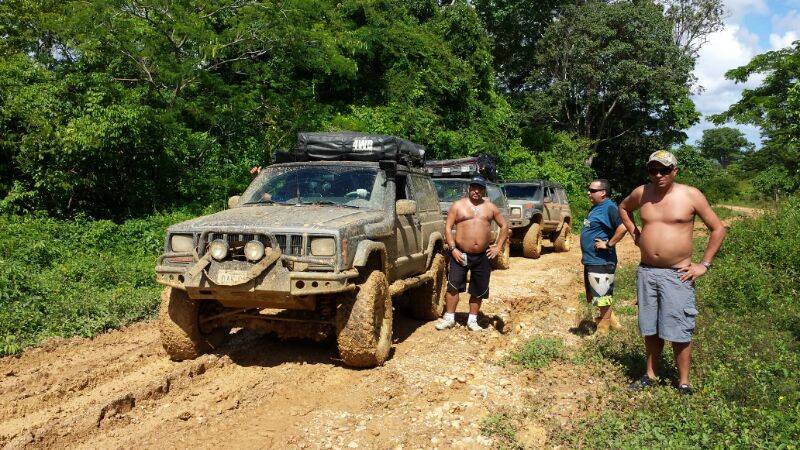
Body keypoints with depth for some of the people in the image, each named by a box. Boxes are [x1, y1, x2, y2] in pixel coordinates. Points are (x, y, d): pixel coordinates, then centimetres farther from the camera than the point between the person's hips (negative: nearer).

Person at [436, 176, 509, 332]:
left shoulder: (490, 207, 10)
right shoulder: (458, 205, 2)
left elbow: (504, 226, 15)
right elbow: (447, 227, -2)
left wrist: (498, 246, 5)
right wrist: (453, 248, -12)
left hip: (482, 256, 3)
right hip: (460, 254, -2)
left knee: (479, 290, 8)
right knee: (453, 286, -5)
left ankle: (472, 320, 21)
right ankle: (449, 318, 8)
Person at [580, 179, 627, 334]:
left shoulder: (609, 207, -17)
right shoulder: (596, 207, 13)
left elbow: (622, 228, -30)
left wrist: (608, 244, -22)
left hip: (601, 262, -10)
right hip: (590, 261, 10)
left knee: (602, 298, 2)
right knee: (592, 296, 20)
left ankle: (603, 330, 14)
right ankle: (612, 320, 34)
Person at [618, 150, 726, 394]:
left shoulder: (691, 195, -6)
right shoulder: (641, 193, 3)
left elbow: (718, 229, 1)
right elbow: (623, 208, 26)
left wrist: (704, 264, -4)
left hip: (677, 274, -3)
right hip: (646, 272, 4)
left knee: (679, 332, 0)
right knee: (650, 330, 13)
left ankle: (683, 384, 14)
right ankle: (650, 375, 28)